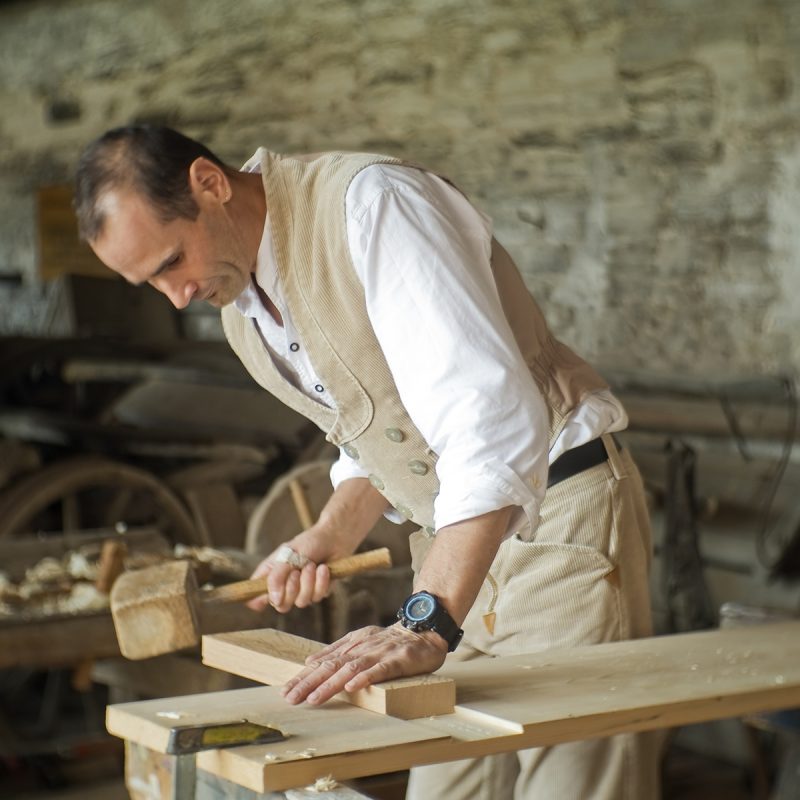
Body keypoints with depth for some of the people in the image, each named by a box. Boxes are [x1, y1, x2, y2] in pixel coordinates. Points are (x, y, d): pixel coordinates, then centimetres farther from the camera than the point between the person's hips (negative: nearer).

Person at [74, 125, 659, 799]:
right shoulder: (239, 306, 6)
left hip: (560, 512, -8)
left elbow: (493, 415, -32)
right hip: (457, 541, 8)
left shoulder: (369, 202, -21)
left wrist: (426, 624, -38)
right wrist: (326, 541, 0)